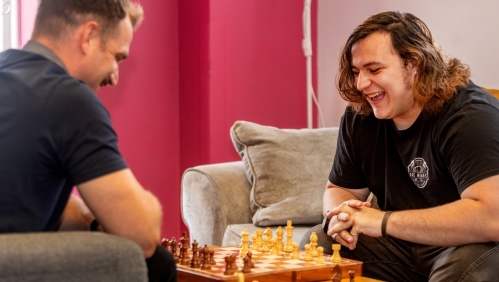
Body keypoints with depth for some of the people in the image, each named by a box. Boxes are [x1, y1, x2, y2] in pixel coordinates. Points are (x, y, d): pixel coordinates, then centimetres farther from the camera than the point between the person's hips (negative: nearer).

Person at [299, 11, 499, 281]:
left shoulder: (470, 115, -23)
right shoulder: (359, 117, -2)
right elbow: (339, 189, 11)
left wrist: (383, 221, -31)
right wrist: (339, 216, -16)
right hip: (404, 248, 6)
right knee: (317, 242, -8)